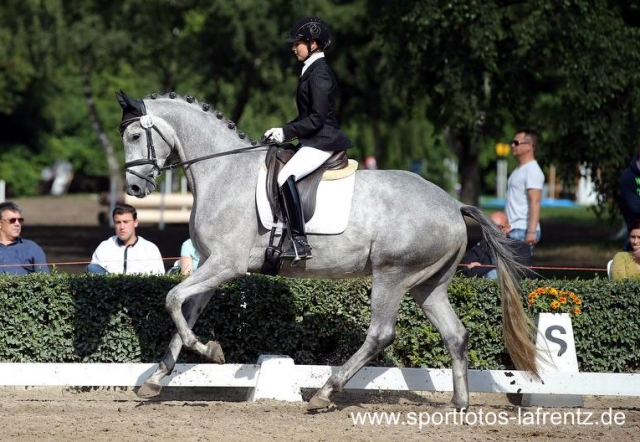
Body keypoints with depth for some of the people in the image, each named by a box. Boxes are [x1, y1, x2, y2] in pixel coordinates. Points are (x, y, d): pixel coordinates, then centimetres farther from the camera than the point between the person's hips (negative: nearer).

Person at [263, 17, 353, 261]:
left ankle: (300, 243, -29)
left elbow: (317, 119, -19)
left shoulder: (319, 74, -14)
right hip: (312, 141, 11)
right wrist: (281, 131, 13)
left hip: (322, 142, -11)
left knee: (286, 177, -26)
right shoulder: (311, 71, 17)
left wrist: (286, 132, -17)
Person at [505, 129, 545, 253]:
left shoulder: (532, 171, -13)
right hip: (515, 230, 10)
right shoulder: (519, 170, 19)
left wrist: (531, 231, -28)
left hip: (523, 230, -10)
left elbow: (535, 202, -21)